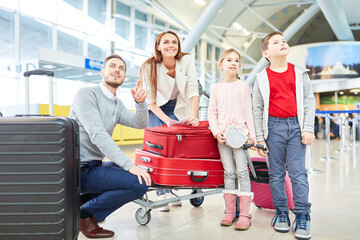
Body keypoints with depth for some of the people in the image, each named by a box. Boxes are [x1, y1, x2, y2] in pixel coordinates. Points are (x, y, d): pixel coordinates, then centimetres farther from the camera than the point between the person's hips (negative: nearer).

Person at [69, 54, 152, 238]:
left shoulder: (117, 104, 16)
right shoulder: (87, 94, -10)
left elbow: (140, 124, 4)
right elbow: (97, 135, -22)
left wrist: (140, 103, -17)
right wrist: (130, 166, -27)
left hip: (94, 166, 9)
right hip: (80, 169, -9)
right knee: (139, 183, -21)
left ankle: (85, 199, 13)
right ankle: (85, 214, -4)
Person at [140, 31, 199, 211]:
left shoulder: (186, 61, -17)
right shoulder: (149, 67, -21)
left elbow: (193, 90, -21)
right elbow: (150, 101, -19)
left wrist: (194, 116, -35)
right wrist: (167, 120, -31)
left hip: (178, 109, 2)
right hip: (156, 110, -1)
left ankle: (170, 190, 10)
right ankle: (161, 193, -6)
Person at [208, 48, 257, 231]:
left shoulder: (243, 85, 6)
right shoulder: (216, 88, 9)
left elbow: (248, 111, 3)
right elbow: (211, 112, 8)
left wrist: (252, 134, -2)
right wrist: (216, 131, -5)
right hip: (222, 134, 2)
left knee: (242, 171, -5)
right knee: (229, 172, 6)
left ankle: (245, 214, 0)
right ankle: (230, 212, 14)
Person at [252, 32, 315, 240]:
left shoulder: (300, 74, 8)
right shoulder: (262, 78, 4)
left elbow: (309, 101, 7)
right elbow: (257, 109, 4)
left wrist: (308, 128, -3)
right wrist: (260, 138, 0)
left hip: (296, 126, 0)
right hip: (274, 126, 0)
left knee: (298, 173, -1)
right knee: (276, 173, 6)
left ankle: (303, 217, 7)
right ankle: (281, 213, 19)